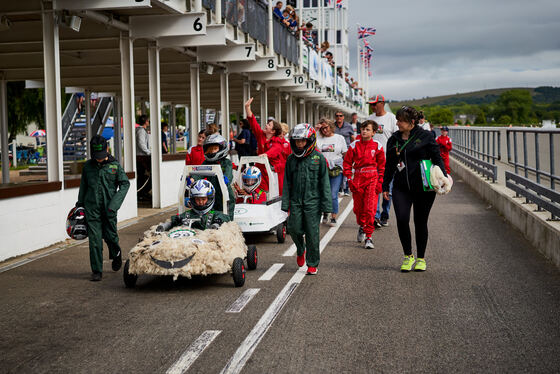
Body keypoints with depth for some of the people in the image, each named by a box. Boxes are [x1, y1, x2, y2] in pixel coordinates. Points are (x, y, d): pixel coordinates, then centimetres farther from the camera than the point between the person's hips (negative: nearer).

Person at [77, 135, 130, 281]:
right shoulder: (88, 166, 6)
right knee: (94, 239, -2)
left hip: (108, 208, -1)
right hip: (92, 208, 1)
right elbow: (83, 186, 17)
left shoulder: (115, 165, -1)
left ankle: (116, 254, 39)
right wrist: (80, 204, 19)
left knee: (110, 235, 5)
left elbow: (125, 183, -1)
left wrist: (114, 204, -11)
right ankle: (96, 271, 6)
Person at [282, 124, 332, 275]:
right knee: (294, 228, -3)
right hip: (296, 201, 3)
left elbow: (324, 183, -1)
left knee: (312, 233, 0)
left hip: (313, 201, -3)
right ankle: (301, 250, 29)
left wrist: (326, 206, -5)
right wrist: (286, 205, 6)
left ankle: (312, 264, 13)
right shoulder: (291, 159, 8)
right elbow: (287, 184, 11)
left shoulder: (318, 158, -2)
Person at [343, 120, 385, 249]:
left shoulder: (377, 146, 2)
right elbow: (347, 163, 8)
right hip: (358, 177, 2)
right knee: (358, 207, 9)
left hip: (372, 177, -2)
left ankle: (368, 237, -2)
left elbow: (382, 165, 7)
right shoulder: (354, 145, 4)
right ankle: (362, 226, 39)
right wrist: (349, 179, 0)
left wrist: (380, 181, 1)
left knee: (370, 208, -9)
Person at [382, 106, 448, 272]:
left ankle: (421, 258, 21)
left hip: (423, 187, -3)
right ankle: (408, 255, 8)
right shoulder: (394, 139, 11)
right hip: (401, 188, 3)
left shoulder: (425, 137, -1)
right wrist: (385, 186, 16)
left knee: (420, 222, 5)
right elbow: (389, 165, 17)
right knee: (402, 220, -12)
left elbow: (437, 158, 2)